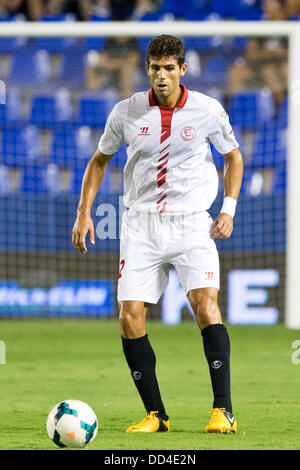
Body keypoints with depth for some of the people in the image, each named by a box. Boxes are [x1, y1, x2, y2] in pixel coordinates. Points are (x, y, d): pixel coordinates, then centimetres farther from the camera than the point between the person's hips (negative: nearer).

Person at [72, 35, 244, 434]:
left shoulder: (208, 110, -3)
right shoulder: (126, 112, 0)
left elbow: (233, 156, 13)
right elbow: (100, 160, 15)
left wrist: (229, 208, 1)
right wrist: (84, 212, 5)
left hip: (192, 222, -2)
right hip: (141, 224, 2)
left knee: (205, 303, -21)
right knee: (130, 317, -7)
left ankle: (223, 411, -19)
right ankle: (156, 415, 4)